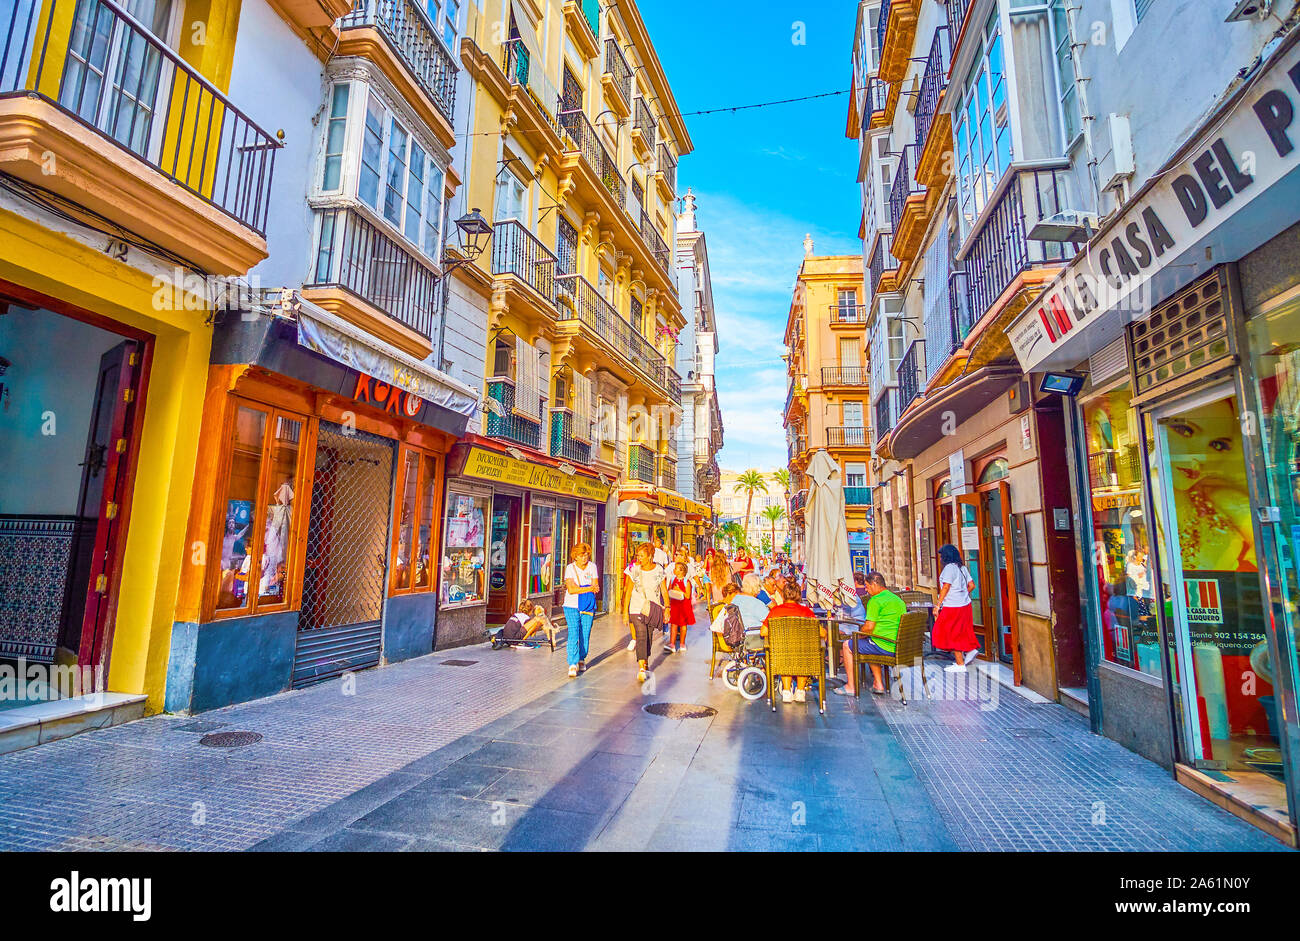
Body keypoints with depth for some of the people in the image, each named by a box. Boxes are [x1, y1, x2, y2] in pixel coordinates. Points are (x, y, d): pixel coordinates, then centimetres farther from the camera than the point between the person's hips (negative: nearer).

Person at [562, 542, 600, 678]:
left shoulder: (592, 567, 3)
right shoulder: (570, 568, -6)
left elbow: (596, 589, -2)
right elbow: (571, 589, -17)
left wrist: (579, 589, -17)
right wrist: (589, 588, -19)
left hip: (588, 606, 3)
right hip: (572, 607, -3)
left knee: (585, 635, 6)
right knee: (573, 634, -10)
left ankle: (582, 659, 26)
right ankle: (572, 665, -9)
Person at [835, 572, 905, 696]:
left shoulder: (875, 600, -13)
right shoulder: (899, 600, 14)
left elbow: (869, 627, -16)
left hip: (885, 646, -9)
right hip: (898, 647, 9)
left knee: (847, 645, 7)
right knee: (871, 645, 34)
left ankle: (851, 687, 9)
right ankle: (879, 685, 28)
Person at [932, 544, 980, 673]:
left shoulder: (949, 568, -15)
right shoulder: (962, 567, 10)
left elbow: (946, 587, -19)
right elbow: (972, 585, 11)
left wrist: (938, 605, -16)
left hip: (953, 606, -9)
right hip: (965, 604, 9)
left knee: (952, 633, 1)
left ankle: (960, 664, 5)